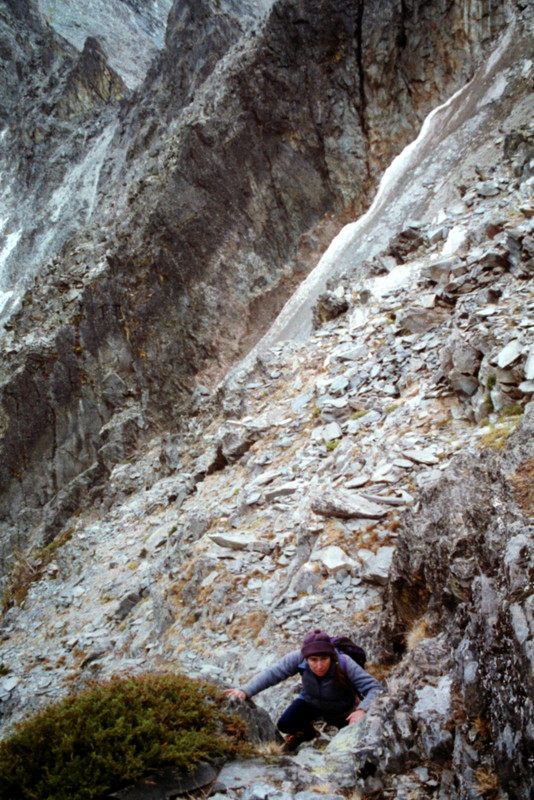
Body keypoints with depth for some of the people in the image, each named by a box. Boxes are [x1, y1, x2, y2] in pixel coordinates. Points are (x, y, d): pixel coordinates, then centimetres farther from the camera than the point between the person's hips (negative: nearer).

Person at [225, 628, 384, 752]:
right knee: (285, 724, -17)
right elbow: (272, 673, -39)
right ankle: (306, 732, 19)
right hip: (311, 702, 1)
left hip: (342, 709, -1)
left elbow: (375, 687, -38)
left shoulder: (344, 664, -39)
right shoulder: (298, 659, -34)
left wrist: (362, 710, -56)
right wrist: (245, 691, -52)